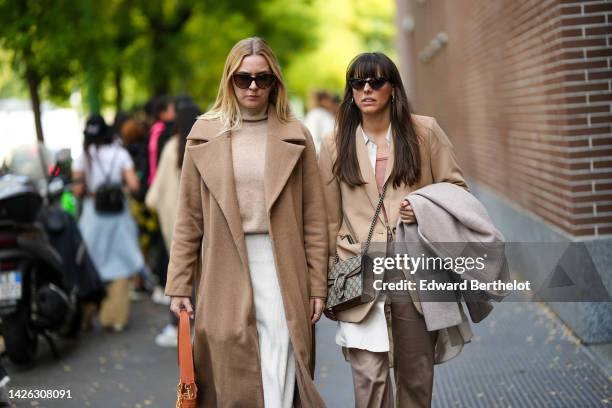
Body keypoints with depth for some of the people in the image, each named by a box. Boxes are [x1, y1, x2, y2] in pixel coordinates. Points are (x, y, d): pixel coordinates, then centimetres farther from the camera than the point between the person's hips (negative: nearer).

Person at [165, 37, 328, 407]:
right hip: (225, 271, 1)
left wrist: (318, 286, 1)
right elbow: (189, 219, 6)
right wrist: (179, 286, 3)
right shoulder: (204, 134, 6)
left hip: (281, 269, -1)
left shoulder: (296, 136, 5)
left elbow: (314, 217, 4)